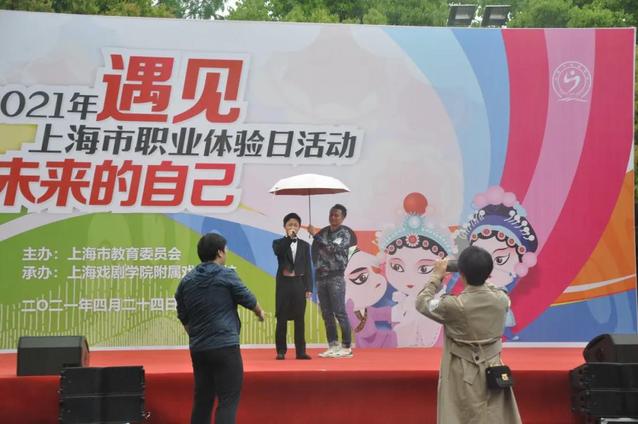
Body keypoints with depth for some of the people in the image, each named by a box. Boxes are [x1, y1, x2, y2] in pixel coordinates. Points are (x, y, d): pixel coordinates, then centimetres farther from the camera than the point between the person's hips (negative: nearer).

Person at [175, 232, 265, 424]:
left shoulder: (187, 280, 9)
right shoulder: (226, 275, -6)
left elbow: (183, 316, 17)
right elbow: (248, 299, 6)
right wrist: (260, 312, 27)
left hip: (198, 348, 6)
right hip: (225, 346, -6)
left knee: (202, 399, 14)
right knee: (228, 400, -4)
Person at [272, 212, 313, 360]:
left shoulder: (304, 245, 9)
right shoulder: (279, 243, 5)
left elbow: (307, 268, 5)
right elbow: (278, 252, -20)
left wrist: (309, 288, -2)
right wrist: (289, 237, -21)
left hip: (299, 283, 2)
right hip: (284, 283, -1)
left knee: (299, 319, 3)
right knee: (282, 319, 1)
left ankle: (301, 351, 6)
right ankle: (281, 351, 6)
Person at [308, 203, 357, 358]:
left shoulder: (344, 233, -3)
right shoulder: (323, 232, 13)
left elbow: (333, 248, -18)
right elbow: (315, 250, 18)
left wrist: (315, 235, -16)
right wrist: (318, 266, 3)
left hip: (336, 277, -6)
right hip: (320, 277, 6)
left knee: (340, 312, -8)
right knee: (326, 314, 5)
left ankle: (347, 347, -6)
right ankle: (333, 346, 10)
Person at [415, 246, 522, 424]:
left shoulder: (453, 306, -19)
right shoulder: (501, 300, -7)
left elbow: (421, 303, -1)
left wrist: (437, 276, 9)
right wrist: (480, 274, 21)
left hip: (464, 376, -4)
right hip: (493, 372, 4)